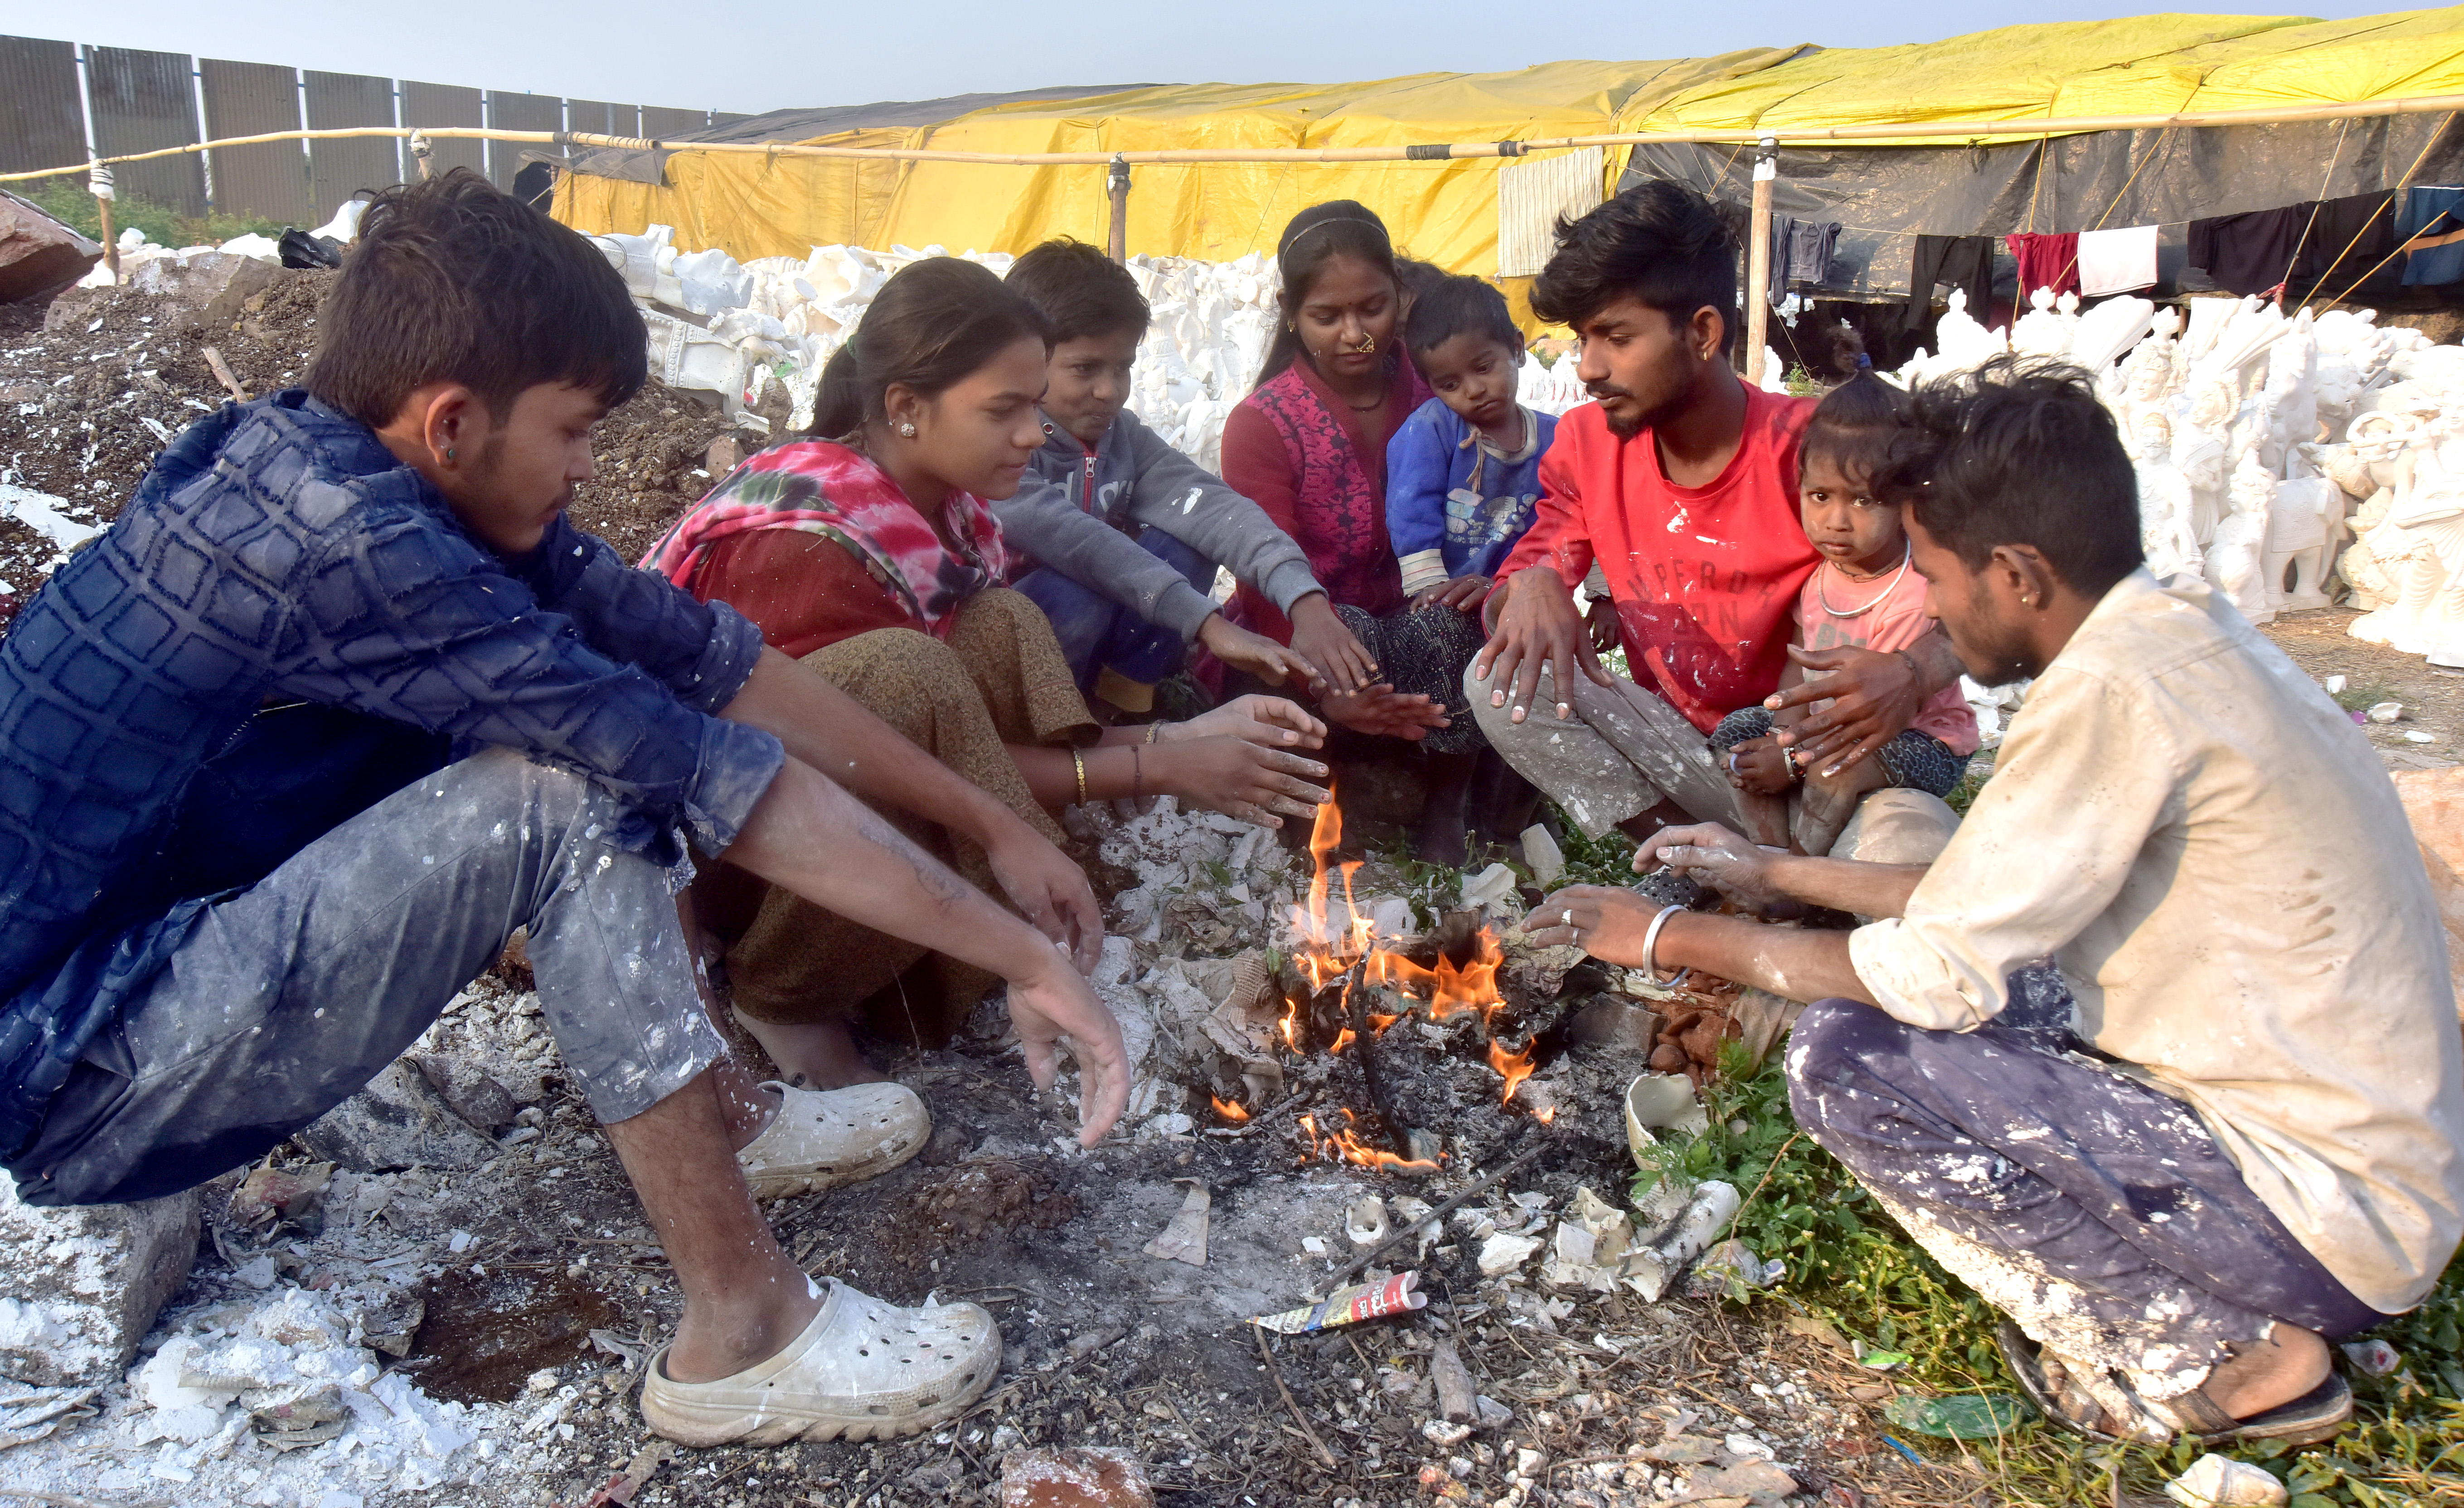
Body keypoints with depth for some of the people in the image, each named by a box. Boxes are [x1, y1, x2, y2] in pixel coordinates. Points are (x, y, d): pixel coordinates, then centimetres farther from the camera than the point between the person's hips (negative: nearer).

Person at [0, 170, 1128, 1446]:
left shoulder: (367, 478, -2)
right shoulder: (334, 539, -28)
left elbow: (711, 659, -3)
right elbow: (709, 774, -28)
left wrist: (992, 823, -1)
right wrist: (1023, 956, -20)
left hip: (159, 933, 9)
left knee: (557, 727, 4)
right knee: (566, 795, -25)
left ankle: (709, 1113, 8)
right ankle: (742, 1334, -19)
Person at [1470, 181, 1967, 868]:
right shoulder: (1586, 446, -2)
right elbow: (1533, 566, 4)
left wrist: (1915, 674, -36)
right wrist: (1531, 586, -24)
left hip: (1820, 756, -4)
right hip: (1678, 746, 5)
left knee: (1910, 844, -37)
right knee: (1501, 679, -19)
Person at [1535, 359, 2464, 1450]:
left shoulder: (2116, 689, -24)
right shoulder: (2187, 633, 5)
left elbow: (1938, 973, -20)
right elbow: (1986, 905, 14)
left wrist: (1676, 939, -8)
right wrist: (1775, 874, 19)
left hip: (2331, 1217, -9)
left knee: (1846, 1060, -17)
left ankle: (2207, 1351, -2)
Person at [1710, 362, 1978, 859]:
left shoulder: (1912, 598, -27)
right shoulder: (1820, 572, -5)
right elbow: (1800, 665, 2)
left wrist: (1794, 758, -22)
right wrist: (1785, 733, -17)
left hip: (1921, 741, -8)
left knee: (1835, 771, -34)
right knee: (1735, 733, -5)